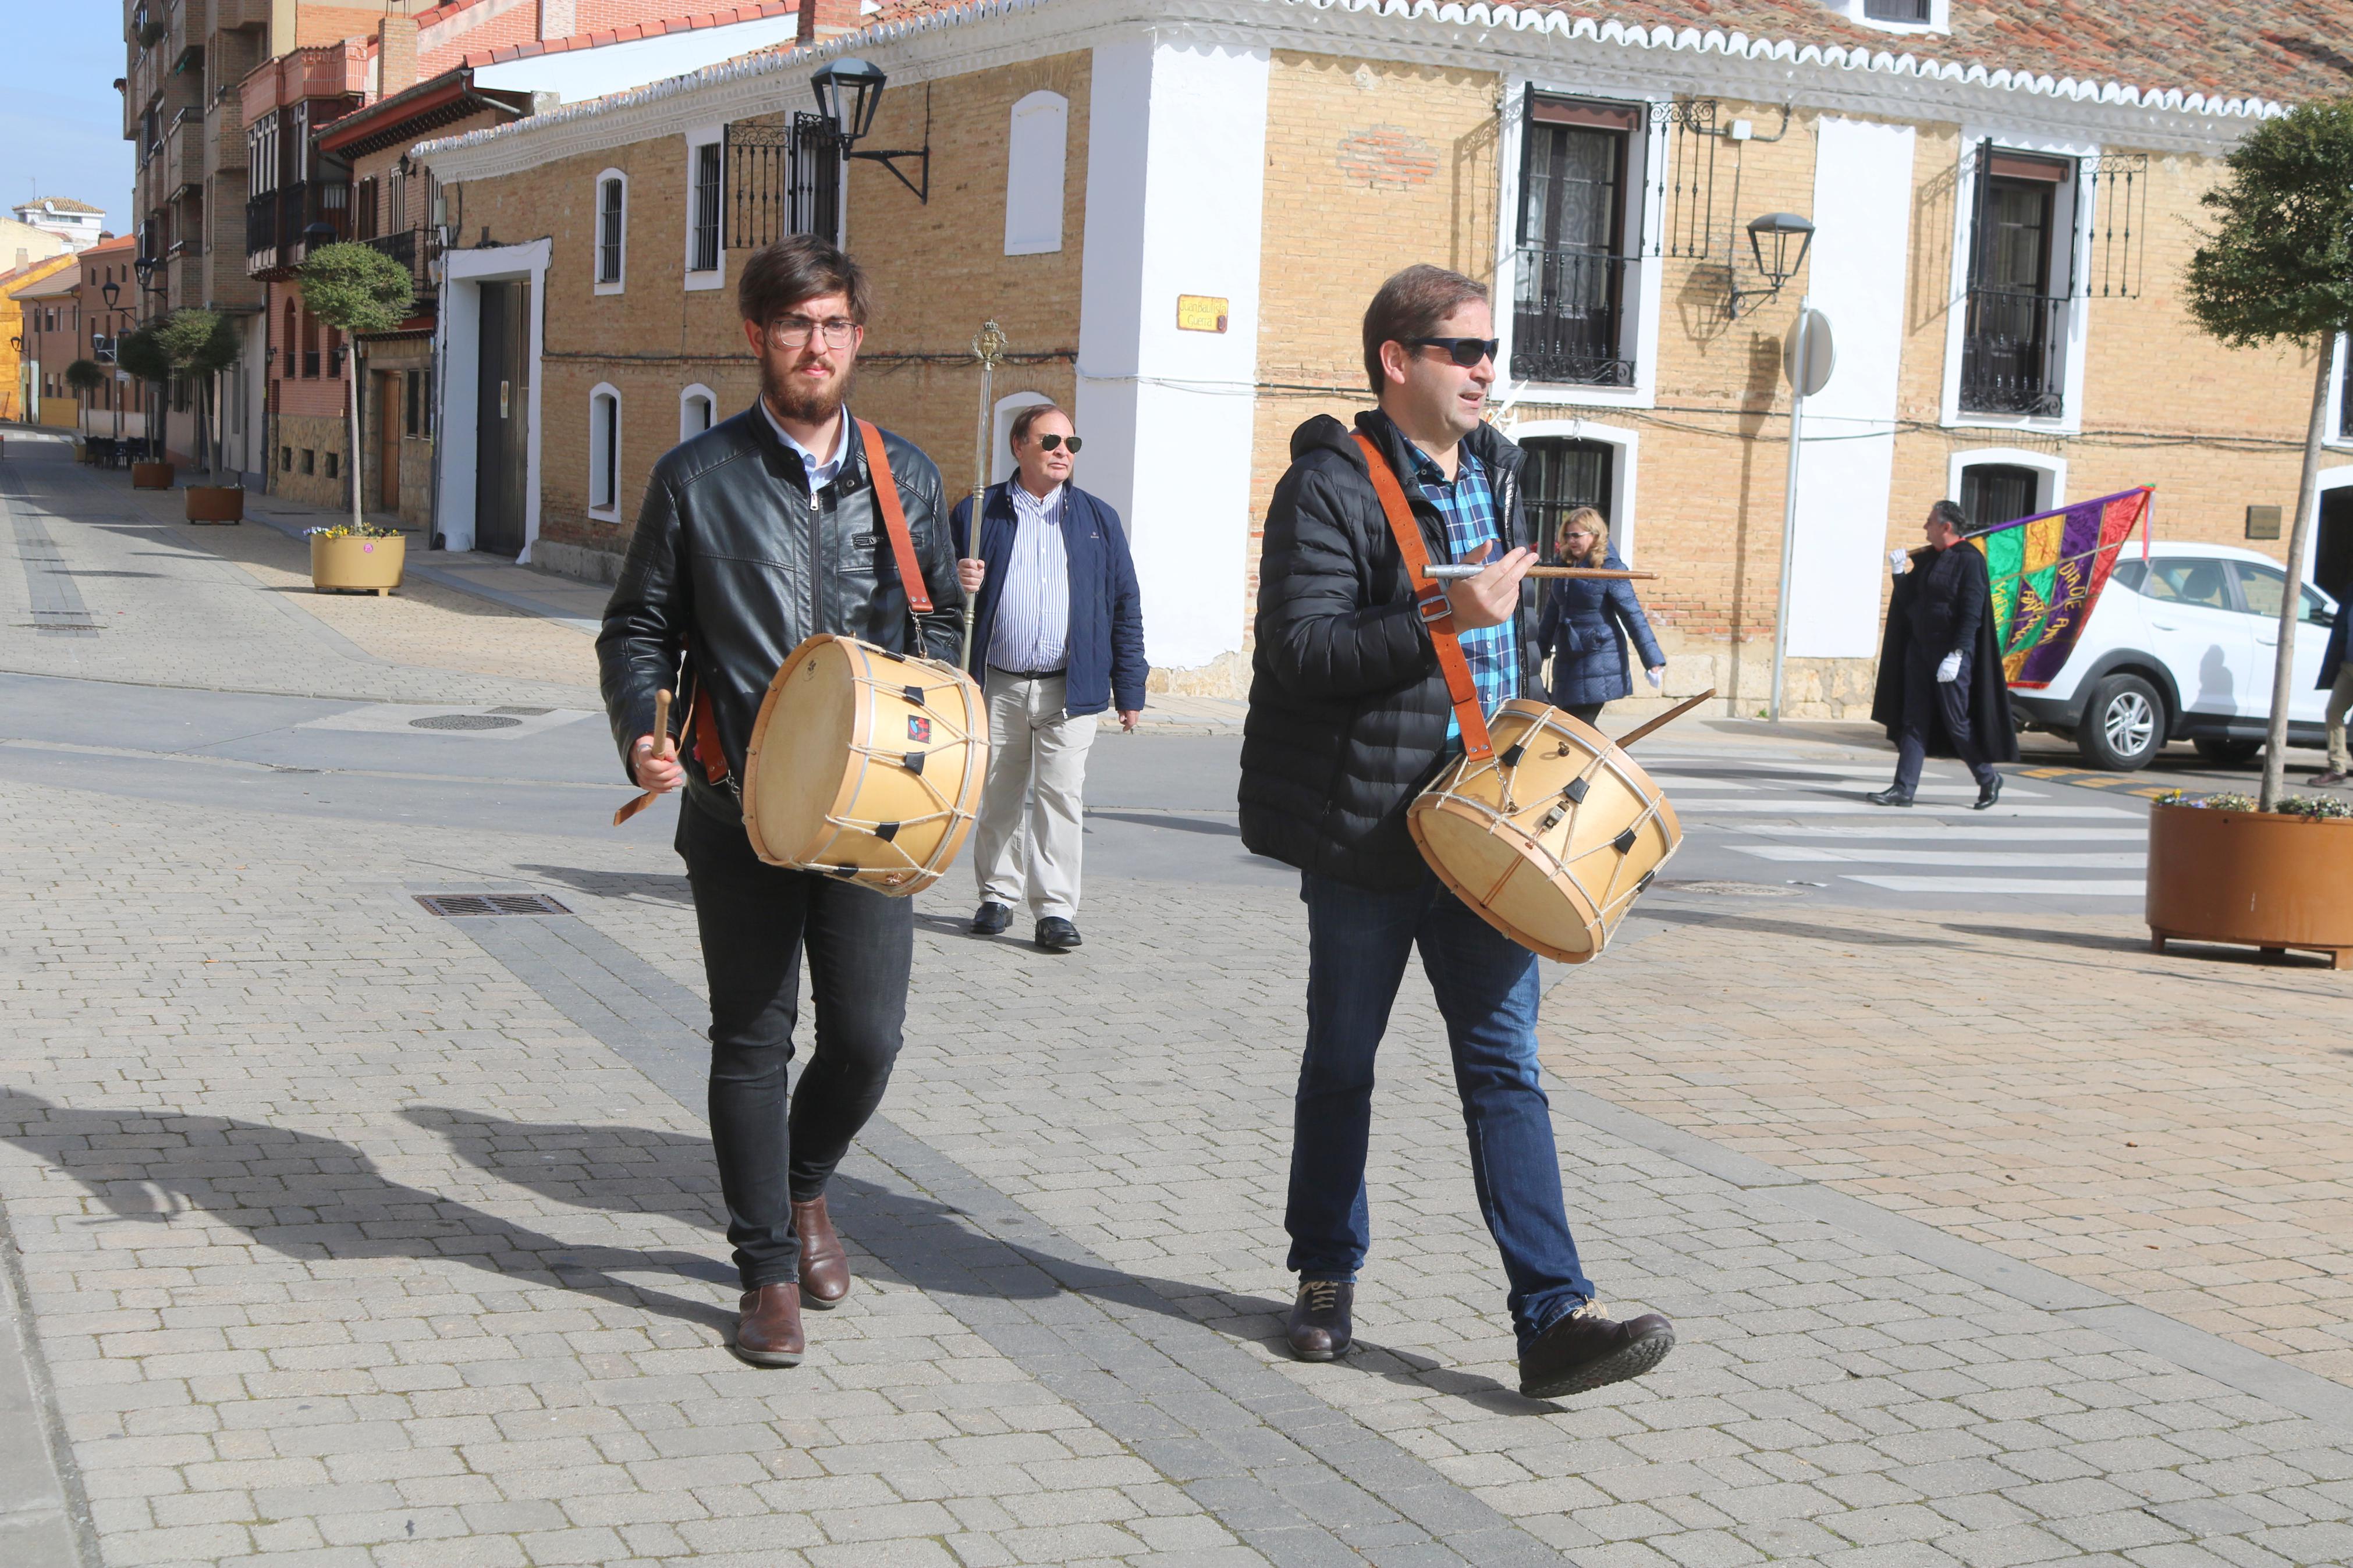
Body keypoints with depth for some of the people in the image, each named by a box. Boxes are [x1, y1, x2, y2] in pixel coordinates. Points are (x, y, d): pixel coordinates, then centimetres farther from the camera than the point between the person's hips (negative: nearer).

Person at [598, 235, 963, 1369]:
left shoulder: (905, 476, 9)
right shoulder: (697, 478, 2)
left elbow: (939, 619, 19)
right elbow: (638, 629, 6)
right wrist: (644, 732, -13)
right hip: (740, 808, -1)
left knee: (868, 1034, -1)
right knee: (753, 1041, 5)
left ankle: (804, 1187, 31)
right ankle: (769, 1271, 18)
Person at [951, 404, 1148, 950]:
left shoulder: (1098, 518, 9)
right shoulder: (978, 513, 6)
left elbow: (1124, 606, 8)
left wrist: (1130, 689, 4)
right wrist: (958, 583, -16)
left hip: (1069, 688, 0)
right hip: (998, 686, 1)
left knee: (1060, 797, -5)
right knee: (997, 798, 8)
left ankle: (1054, 909, -2)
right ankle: (998, 894, 22)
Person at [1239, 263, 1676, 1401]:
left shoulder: (1496, 474, 14)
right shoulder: (1332, 486, -10)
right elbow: (1299, 649, -20)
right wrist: (1446, 624, -26)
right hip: (1365, 825, -5)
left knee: (1504, 1061, 0)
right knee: (1342, 1061, 10)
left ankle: (1554, 1315, -3)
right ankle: (1327, 1277, 27)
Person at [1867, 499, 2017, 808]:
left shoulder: (1969, 560, -10)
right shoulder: (1926, 559, 13)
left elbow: (1972, 612, -16)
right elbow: (1906, 602, 13)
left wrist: (1956, 655, -22)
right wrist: (1900, 575, -3)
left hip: (1952, 654, -7)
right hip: (1920, 649, 7)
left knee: (1956, 721, -1)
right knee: (1913, 721, 3)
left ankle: (1988, 778, 17)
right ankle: (1903, 789, 2)